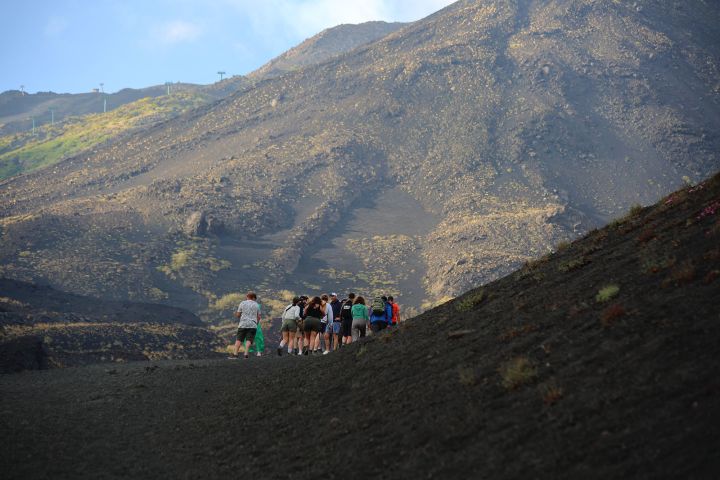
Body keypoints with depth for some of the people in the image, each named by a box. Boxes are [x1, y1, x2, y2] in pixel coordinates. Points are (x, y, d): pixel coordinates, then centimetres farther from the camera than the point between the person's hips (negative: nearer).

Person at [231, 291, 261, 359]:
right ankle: (246, 353, -19)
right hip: (252, 325, 1)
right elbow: (258, 317, 10)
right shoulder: (256, 304, 11)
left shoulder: (242, 303, 6)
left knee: (239, 339, 1)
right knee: (249, 340, -4)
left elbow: (238, 315, 6)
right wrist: (256, 324, 23)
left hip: (243, 324, -1)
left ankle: (235, 354, -7)